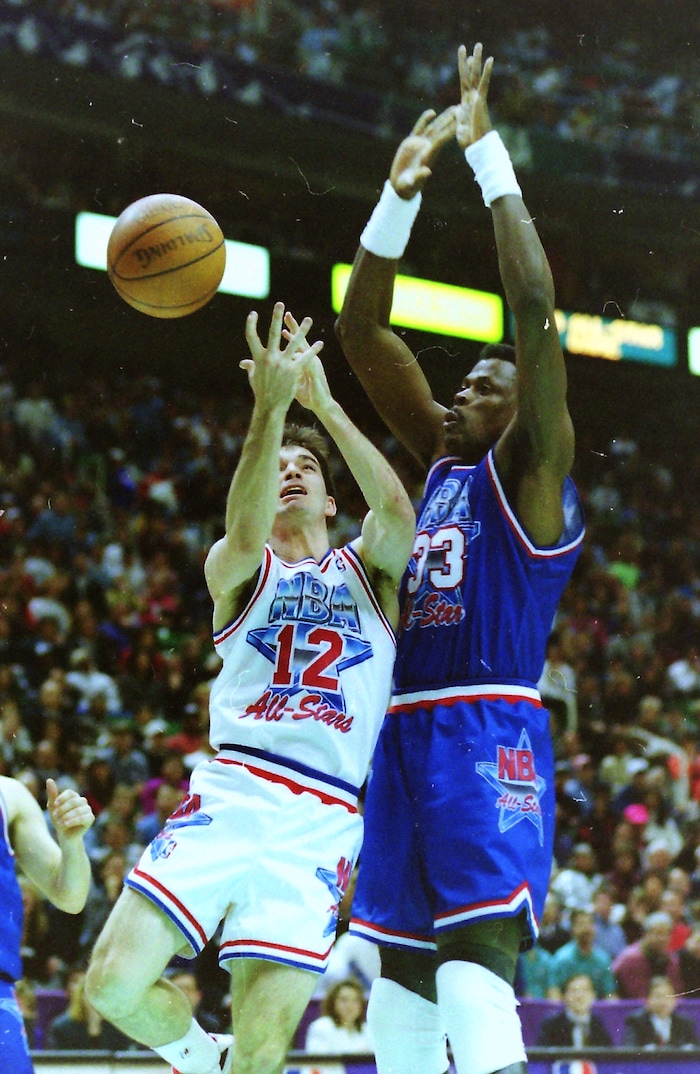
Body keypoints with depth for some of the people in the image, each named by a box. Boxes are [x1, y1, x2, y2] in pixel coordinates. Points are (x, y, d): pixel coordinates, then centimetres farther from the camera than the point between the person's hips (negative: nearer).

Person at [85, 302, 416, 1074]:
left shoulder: (367, 569, 18)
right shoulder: (235, 569, 14)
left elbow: (396, 512, -6)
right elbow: (245, 534, -12)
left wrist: (323, 402, -10)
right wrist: (270, 406, -23)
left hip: (320, 822, 0)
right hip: (231, 794, 0)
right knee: (113, 983, -15)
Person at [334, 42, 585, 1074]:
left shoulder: (531, 470, 0)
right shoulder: (443, 459, 19)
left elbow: (537, 309, -12)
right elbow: (363, 332, 16)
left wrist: (487, 149, -9)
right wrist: (402, 189, 5)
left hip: (489, 736, -8)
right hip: (408, 735, 8)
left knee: (474, 971, -21)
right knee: (402, 976, 8)